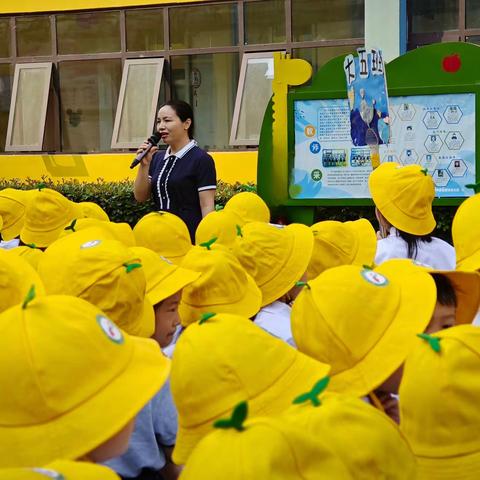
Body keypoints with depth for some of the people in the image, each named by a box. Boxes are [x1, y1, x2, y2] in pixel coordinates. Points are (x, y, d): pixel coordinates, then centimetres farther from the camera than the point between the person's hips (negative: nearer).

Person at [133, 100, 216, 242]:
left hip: (191, 238, -6)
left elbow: (207, 206, -11)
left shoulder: (201, 159, -8)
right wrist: (144, 165, -2)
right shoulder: (157, 158, 11)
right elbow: (141, 197, 10)